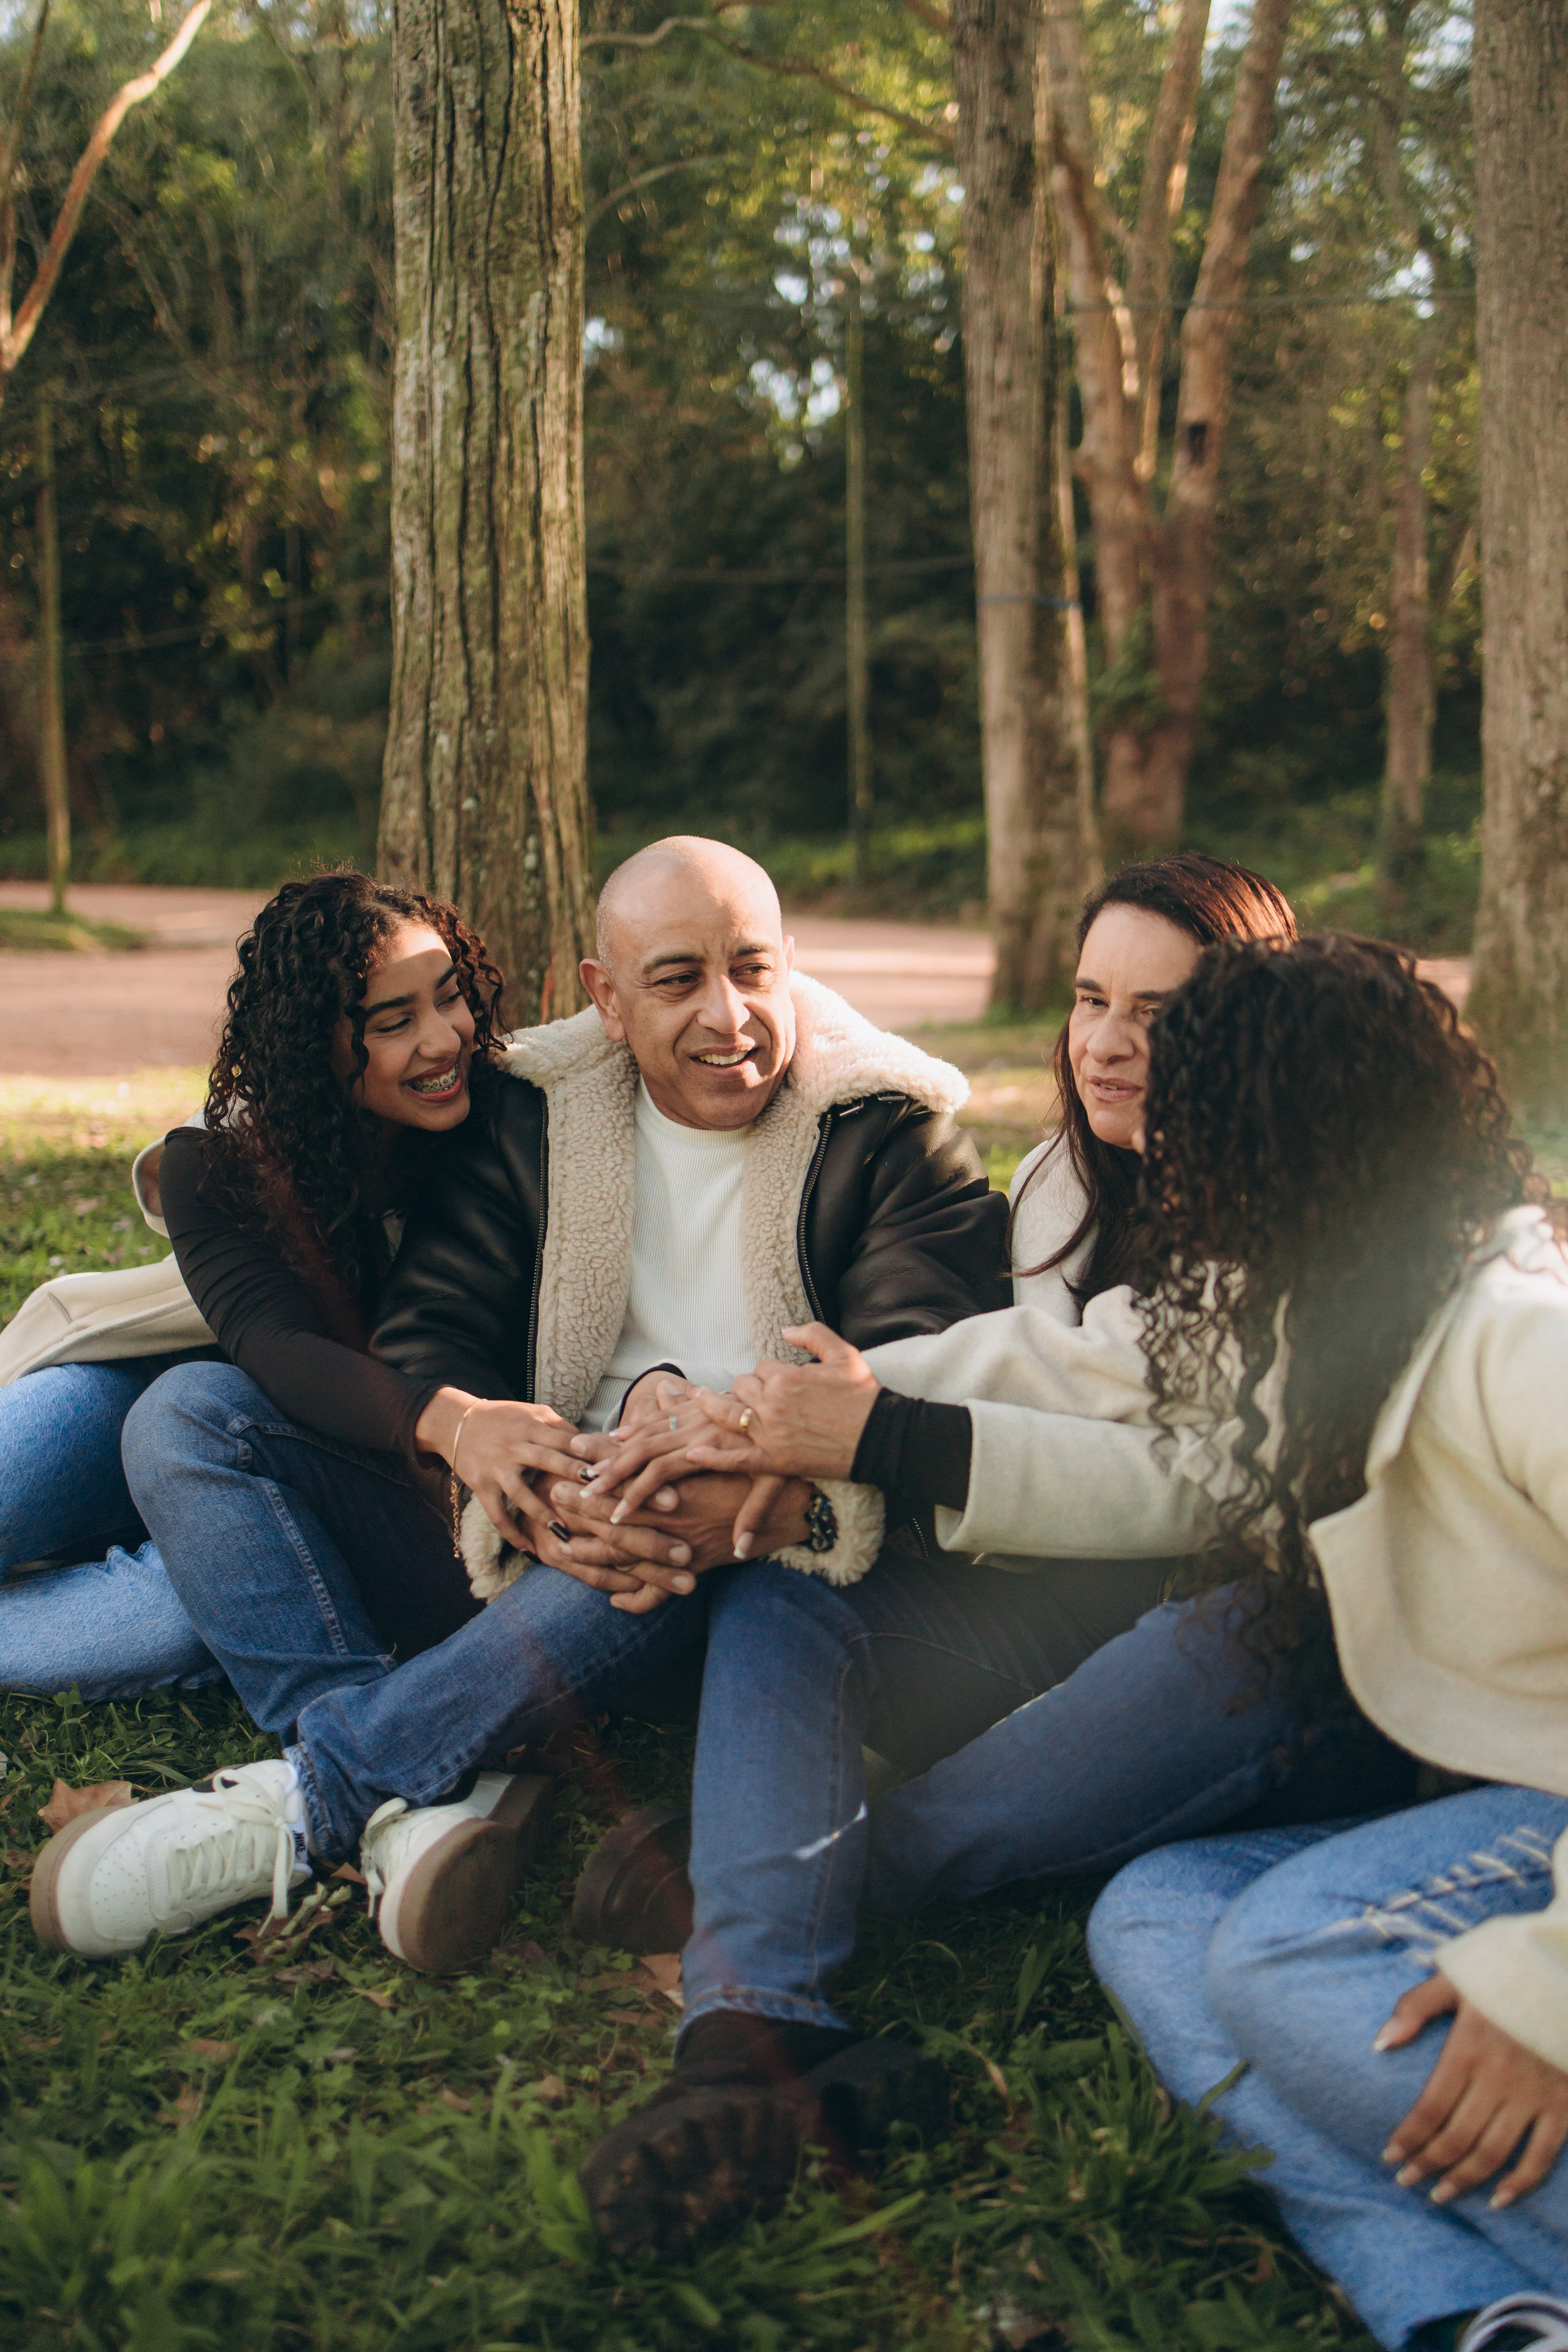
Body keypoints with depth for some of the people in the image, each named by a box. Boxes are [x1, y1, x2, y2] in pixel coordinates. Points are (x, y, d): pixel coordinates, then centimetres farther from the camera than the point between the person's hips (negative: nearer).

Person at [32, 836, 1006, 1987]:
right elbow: (426, 1322, -1)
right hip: (518, 1521, 4)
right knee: (191, 1411, -12)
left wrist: (767, 1503, -38)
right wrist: (466, 1425, -29)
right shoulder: (536, 1115, 7)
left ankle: (305, 1800, -31)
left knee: (661, 1548, -41)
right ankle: (418, 1802, -32)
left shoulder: (892, 1134, -3)